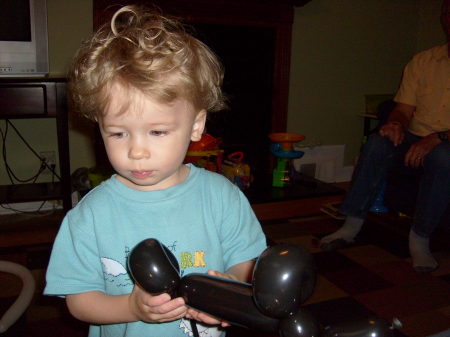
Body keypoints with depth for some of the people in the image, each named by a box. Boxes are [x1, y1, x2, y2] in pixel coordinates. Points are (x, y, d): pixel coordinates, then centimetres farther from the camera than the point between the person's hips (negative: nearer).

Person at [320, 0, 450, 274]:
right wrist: (396, 124, -19)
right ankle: (352, 225, -22)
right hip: (415, 138, 3)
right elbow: (404, 109, 4)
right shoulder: (422, 61, 10)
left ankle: (420, 239, -22)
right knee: (378, 143, -27)